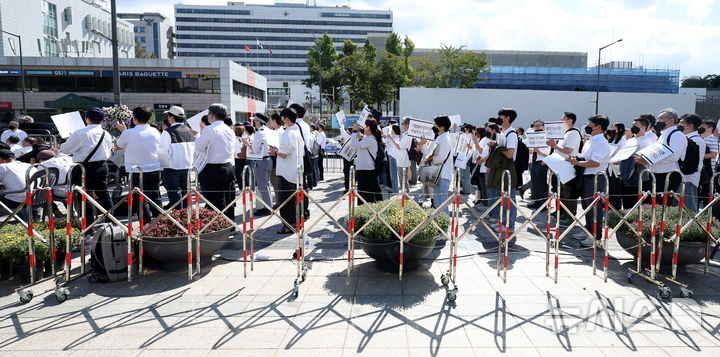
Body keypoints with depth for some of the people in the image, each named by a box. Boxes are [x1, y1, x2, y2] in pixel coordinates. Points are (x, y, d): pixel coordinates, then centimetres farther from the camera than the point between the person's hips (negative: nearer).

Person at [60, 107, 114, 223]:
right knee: (103, 193, 14)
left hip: (85, 167, -6)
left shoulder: (80, 133, -13)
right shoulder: (106, 134, 5)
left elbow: (65, 149, -3)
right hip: (102, 166, 6)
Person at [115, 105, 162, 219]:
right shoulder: (155, 132, 1)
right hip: (155, 170, 4)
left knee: (141, 201, 3)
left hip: (138, 172, -4)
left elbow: (117, 146, 6)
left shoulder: (129, 133, -12)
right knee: (156, 198, 14)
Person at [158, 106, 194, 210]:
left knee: (174, 193, 0)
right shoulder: (188, 131, 5)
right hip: (187, 166, 6)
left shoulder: (167, 132, -12)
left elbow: (162, 151, -13)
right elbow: (194, 149, 10)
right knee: (185, 191, 14)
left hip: (172, 167, -6)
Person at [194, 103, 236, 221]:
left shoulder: (209, 129, -12)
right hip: (229, 168, 7)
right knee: (229, 200, 14)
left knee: (216, 203, -3)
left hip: (213, 170, -7)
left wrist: (198, 135, 10)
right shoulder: (230, 130, 9)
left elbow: (199, 148, -6)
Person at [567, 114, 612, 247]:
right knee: (586, 205, 19)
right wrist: (575, 159, 4)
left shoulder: (601, 143, -17)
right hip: (586, 177, 10)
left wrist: (576, 162, -20)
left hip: (595, 179, -10)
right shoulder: (590, 141, 14)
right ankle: (588, 230, 32)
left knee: (595, 207, -3)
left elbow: (595, 163, -24)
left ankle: (596, 236, 6)